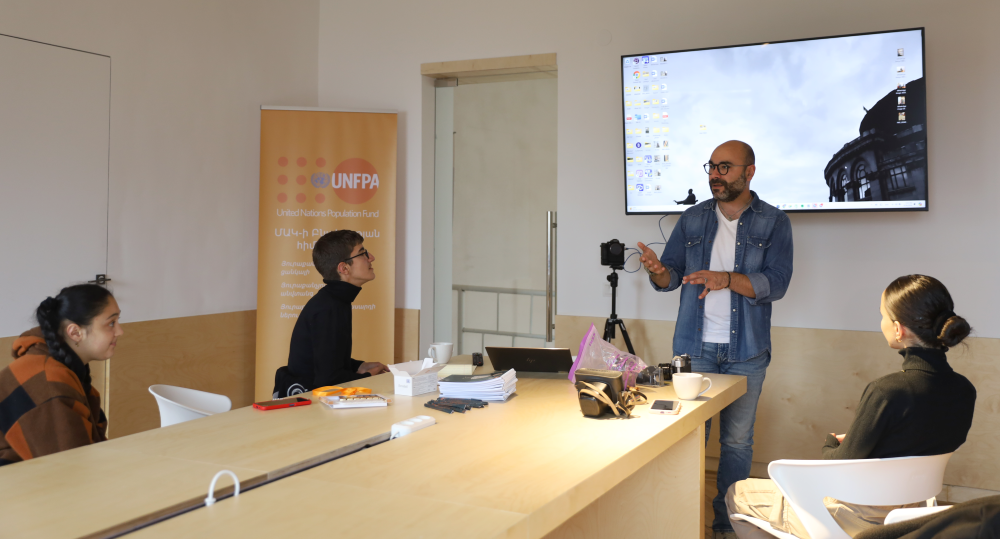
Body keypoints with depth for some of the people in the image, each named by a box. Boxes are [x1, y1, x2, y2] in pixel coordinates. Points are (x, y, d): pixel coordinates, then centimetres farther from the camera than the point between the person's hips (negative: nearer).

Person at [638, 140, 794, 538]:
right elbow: (672, 276, 6)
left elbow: (775, 284, -12)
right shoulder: (693, 218, 7)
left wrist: (727, 279, -27)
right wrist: (658, 271, -18)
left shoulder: (773, 222, -1)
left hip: (746, 351, -1)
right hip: (695, 346, 2)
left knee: (737, 440, 8)